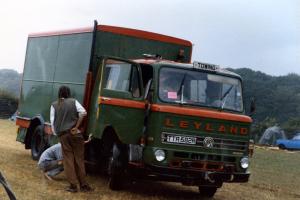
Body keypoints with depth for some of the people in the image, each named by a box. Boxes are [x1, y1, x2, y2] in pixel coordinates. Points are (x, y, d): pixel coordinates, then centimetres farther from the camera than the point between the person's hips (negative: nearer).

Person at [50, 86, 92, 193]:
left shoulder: (54, 105, 8)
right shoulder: (73, 101, 4)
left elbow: (52, 121, 4)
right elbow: (83, 112, -10)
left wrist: (56, 133, 11)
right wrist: (76, 127, -6)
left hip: (63, 135, 1)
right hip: (75, 133, -1)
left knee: (68, 160, 4)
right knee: (79, 159, 6)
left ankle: (73, 185, 1)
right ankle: (83, 185, 8)